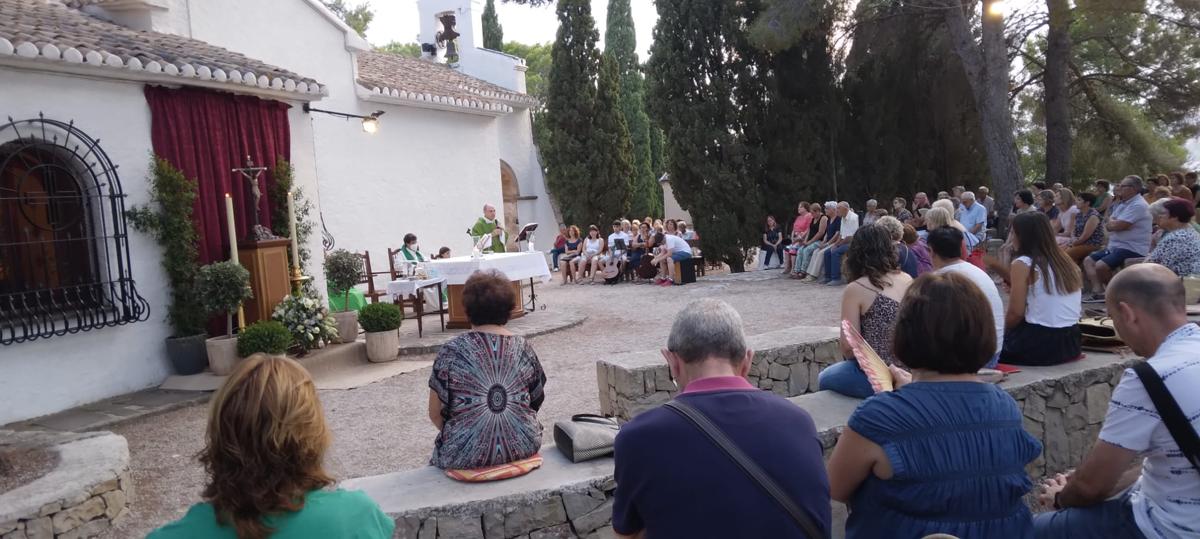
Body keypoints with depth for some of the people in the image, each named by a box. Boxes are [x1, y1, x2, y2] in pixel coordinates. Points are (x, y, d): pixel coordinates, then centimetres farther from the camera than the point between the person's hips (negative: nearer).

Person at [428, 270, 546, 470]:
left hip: (466, 455, -2)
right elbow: (536, 401, 9)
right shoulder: (523, 347, 1)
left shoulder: (451, 351, -7)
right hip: (522, 448, 2)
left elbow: (435, 413, -1)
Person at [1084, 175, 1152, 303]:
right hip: (1116, 246, 10)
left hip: (1132, 249, -10)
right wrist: (1113, 223, -7)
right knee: (1088, 261, 4)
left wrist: (1111, 221, -1)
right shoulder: (1122, 203, 15)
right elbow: (1109, 226, 16)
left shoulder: (1138, 205, -17)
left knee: (1100, 266, -24)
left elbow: (1116, 226, -23)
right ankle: (1098, 291, -6)